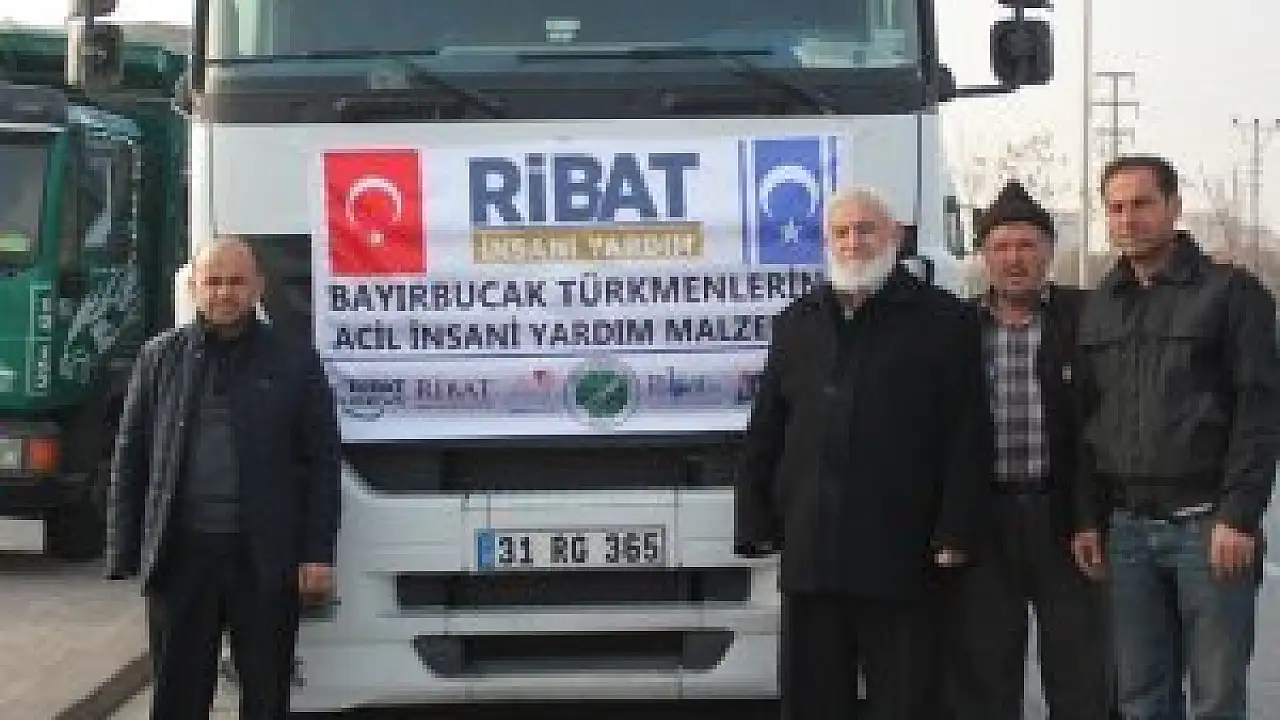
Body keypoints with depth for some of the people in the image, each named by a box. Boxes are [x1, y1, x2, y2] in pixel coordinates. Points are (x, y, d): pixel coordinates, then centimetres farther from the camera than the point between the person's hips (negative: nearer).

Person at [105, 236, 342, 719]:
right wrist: (124, 553, 1)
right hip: (180, 556, 1)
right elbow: (130, 458, 7)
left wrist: (318, 554, -5)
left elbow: (322, 462, 2)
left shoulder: (294, 362, 3)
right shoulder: (160, 357, 8)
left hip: (267, 562, -1)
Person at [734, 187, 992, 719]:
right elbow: (764, 434, 16)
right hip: (809, 552, 4)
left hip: (901, 557, -4)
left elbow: (968, 439, -4)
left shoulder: (945, 322, 1)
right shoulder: (797, 324, 15)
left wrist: (953, 534, -10)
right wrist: (756, 523, 8)